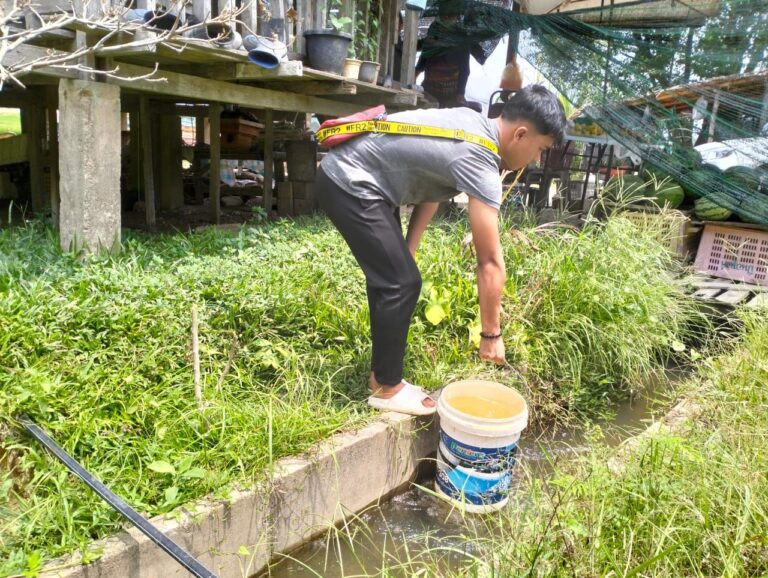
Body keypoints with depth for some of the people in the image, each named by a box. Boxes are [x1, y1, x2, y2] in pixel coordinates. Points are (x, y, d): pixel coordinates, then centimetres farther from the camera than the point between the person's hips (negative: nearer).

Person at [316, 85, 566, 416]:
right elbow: (490, 263, -21)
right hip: (350, 184, -10)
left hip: (350, 177, 10)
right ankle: (386, 387, 7)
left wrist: (406, 252, 10)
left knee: (393, 278, 14)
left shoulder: (476, 125, 5)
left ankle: (382, 373, 26)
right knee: (401, 283, -9)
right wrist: (491, 334, -13)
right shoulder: (479, 162, -23)